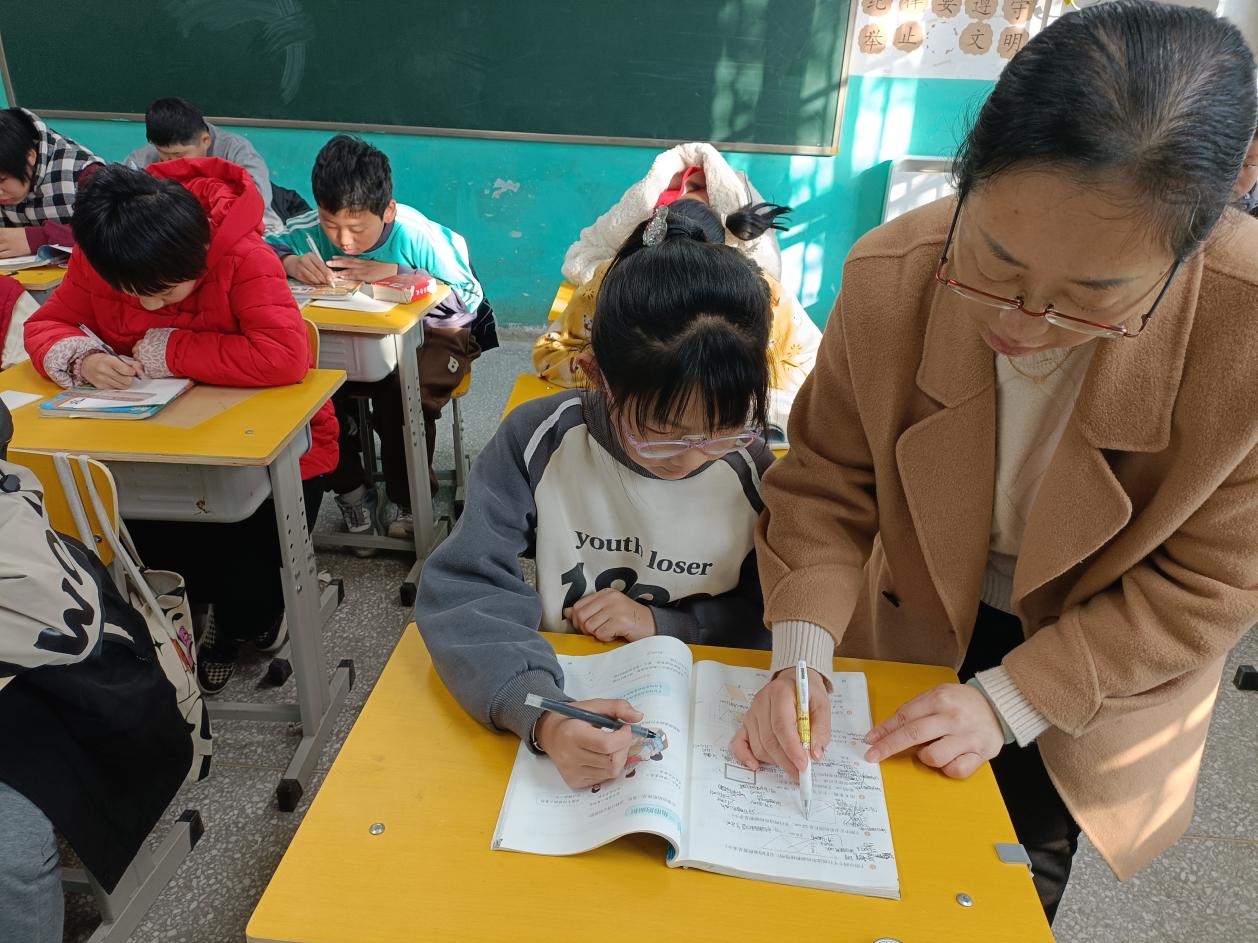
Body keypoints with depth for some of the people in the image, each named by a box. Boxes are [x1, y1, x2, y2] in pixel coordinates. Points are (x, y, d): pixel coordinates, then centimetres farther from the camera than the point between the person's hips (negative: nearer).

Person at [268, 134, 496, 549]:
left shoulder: (420, 237, -26)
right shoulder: (312, 228, -16)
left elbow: (470, 297, -24)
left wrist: (395, 273, -32)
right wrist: (291, 263, -32)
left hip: (430, 333, -4)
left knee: (402, 393, -33)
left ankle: (403, 500, -6)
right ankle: (351, 489, 0)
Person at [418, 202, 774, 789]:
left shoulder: (753, 477, -9)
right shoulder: (538, 440, -14)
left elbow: (770, 620, 2)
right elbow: (460, 587, -19)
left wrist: (662, 624, -14)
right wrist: (539, 713, -34)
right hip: (559, 696, 0)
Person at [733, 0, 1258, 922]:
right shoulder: (889, 276, -28)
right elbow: (826, 485, -16)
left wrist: (1008, 701, -24)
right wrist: (800, 654, -28)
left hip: (1093, 686, -1)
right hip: (916, 635, 2)